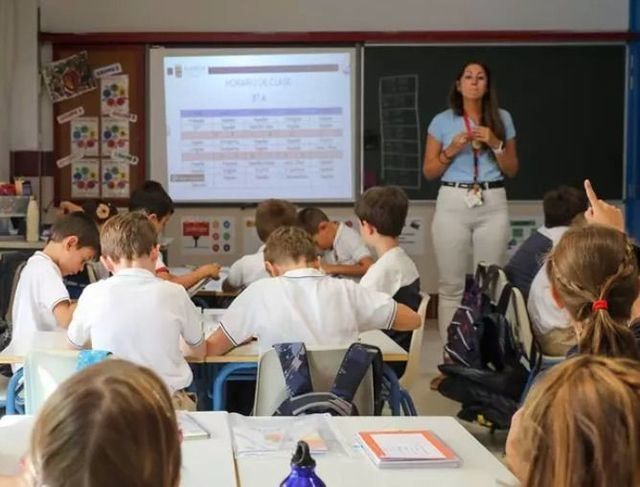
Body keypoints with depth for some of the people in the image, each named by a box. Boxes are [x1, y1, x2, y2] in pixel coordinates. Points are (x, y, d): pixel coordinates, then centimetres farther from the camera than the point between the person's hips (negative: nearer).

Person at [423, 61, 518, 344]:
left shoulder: (502, 119, 10)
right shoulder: (442, 121, 6)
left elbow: (512, 171, 11)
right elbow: (429, 172, 8)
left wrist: (496, 145, -5)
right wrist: (451, 150, -7)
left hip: (493, 204, 1)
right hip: (452, 203, -1)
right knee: (451, 285, -2)